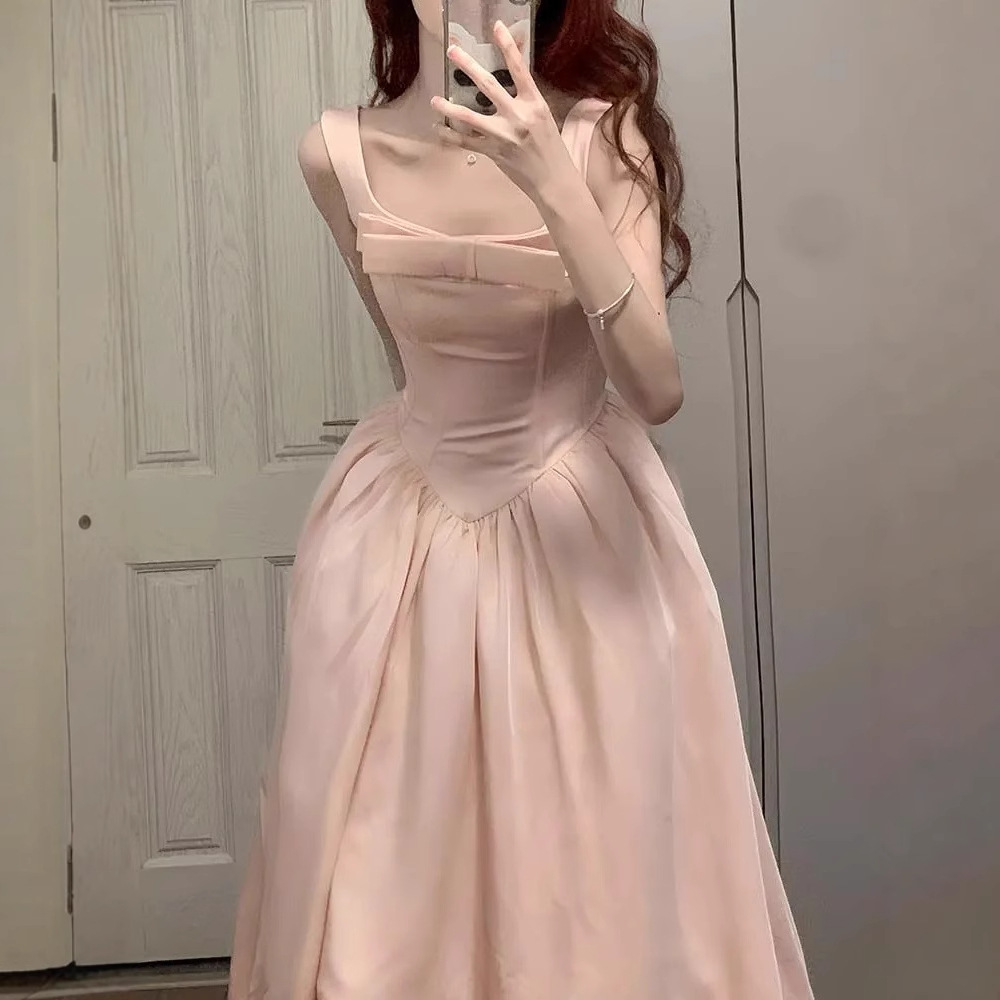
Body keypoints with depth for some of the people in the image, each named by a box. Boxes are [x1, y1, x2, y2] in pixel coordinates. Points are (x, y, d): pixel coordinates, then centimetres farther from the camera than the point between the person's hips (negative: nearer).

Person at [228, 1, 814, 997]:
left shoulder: (599, 136, -13)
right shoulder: (338, 154, -7)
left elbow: (655, 391, -23)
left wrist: (552, 184, -31)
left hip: (582, 522, -1)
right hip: (405, 525, 2)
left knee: (595, 844, 6)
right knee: (388, 859, 8)